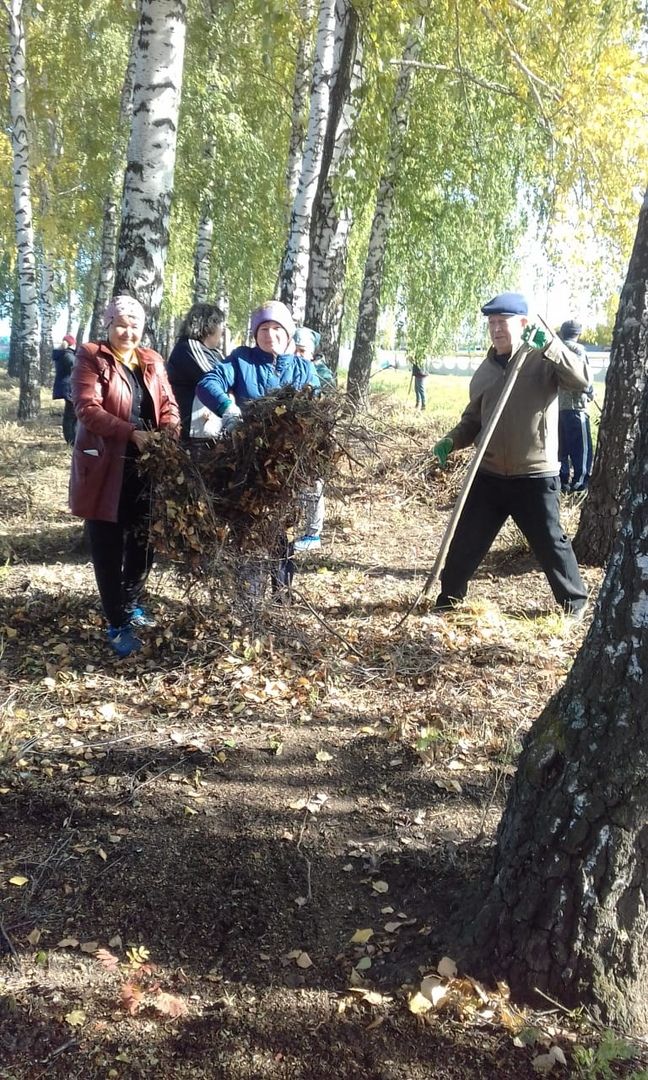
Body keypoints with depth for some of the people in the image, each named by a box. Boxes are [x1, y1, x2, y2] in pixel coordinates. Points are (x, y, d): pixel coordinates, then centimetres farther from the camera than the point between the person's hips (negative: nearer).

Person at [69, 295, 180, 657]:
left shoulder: (153, 362, 13)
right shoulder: (91, 358, -3)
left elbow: (168, 404, 10)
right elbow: (87, 409, -15)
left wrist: (170, 431, -13)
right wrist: (132, 433, -27)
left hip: (147, 466, 5)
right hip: (106, 467, -5)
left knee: (144, 542, 11)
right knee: (109, 548, 0)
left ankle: (132, 606, 31)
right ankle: (118, 624, 7)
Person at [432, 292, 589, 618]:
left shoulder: (543, 361, -7)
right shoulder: (485, 370, 9)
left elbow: (582, 379, -24)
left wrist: (548, 346, -34)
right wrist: (451, 441, -1)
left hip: (535, 477, -5)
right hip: (489, 475, 5)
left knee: (550, 544, 6)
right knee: (464, 541, 9)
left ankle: (575, 603, 26)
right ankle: (447, 601, 25)